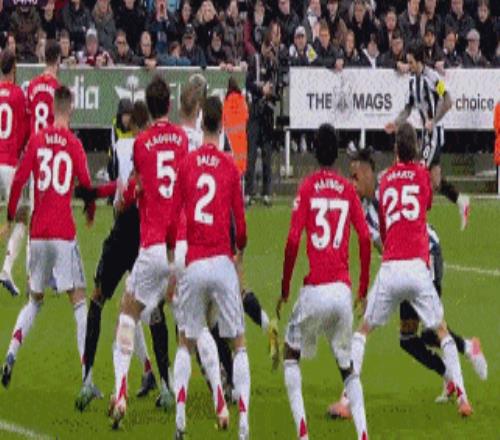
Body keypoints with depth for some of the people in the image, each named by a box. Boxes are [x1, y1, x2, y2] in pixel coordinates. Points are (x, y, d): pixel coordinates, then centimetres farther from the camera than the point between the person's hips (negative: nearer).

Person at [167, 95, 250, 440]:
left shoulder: (187, 165, 2)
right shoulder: (231, 168, -1)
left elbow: (173, 221, 4)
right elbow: (240, 223, 0)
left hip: (193, 265, 2)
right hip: (222, 263, -2)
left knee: (185, 343, 15)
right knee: (239, 344, 4)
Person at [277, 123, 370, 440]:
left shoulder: (307, 188, 0)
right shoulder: (349, 191, 8)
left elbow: (293, 242, -5)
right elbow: (366, 239, 1)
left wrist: (284, 291, 5)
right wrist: (364, 290, 12)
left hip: (315, 291, -3)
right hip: (343, 291, 3)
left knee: (291, 353, 16)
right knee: (347, 365, 15)